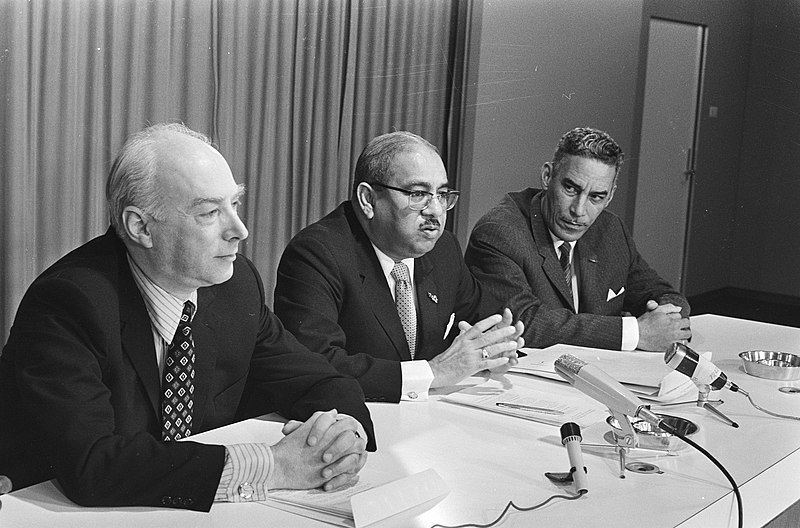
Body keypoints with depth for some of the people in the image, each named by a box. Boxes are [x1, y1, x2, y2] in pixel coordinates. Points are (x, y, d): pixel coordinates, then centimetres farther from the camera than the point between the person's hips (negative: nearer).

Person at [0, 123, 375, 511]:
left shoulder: (237, 282, -2)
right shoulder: (66, 304, -19)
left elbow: (318, 383, 6)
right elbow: (90, 466, -29)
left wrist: (345, 429, -17)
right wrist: (272, 466, -28)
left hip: (196, 512, 5)